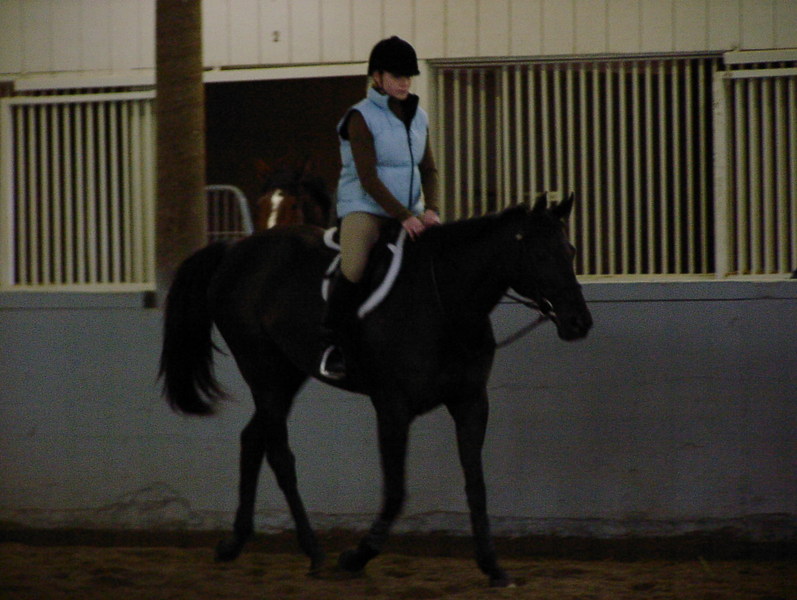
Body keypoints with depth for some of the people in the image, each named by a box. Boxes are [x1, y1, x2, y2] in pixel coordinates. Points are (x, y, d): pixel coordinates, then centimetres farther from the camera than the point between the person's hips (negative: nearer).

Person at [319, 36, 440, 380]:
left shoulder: (418, 118, 12)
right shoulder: (361, 117, -8)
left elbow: (428, 169, 12)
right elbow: (368, 178, -15)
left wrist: (430, 209, -8)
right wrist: (404, 216, -22)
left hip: (409, 213, 7)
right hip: (365, 208, -7)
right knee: (354, 270, -31)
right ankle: (331, 343, -15)